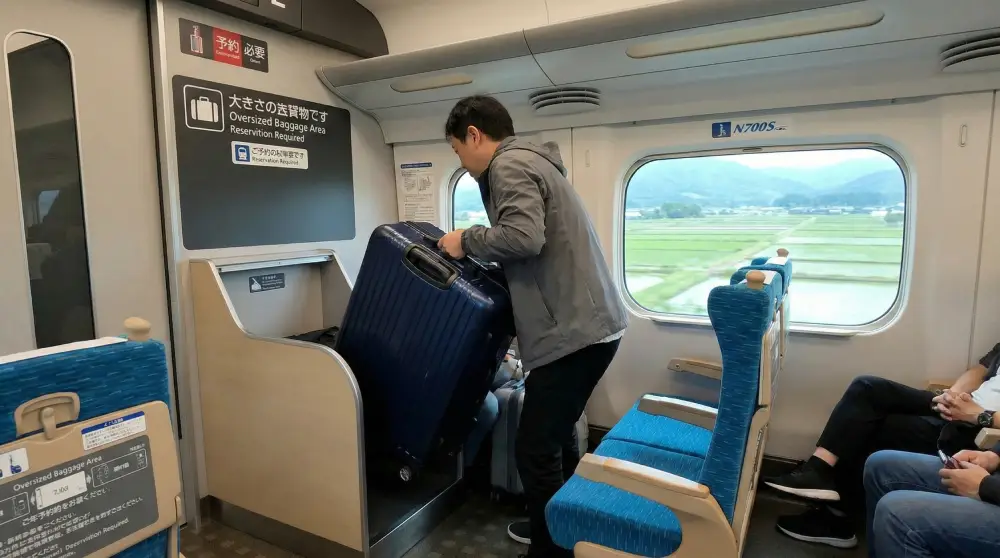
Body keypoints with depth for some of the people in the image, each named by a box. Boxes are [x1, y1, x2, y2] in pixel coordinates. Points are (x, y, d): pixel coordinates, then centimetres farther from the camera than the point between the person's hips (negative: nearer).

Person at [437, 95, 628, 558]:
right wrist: (479, 250, 17)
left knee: (535, 449, -1)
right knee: (554, 437, 23)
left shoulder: (509, 165, -8)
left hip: (573, 331, -11)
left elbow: (523, 236, -25)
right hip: (590, 324, 11)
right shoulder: (531, 162, 23)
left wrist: (466, 240, -10)